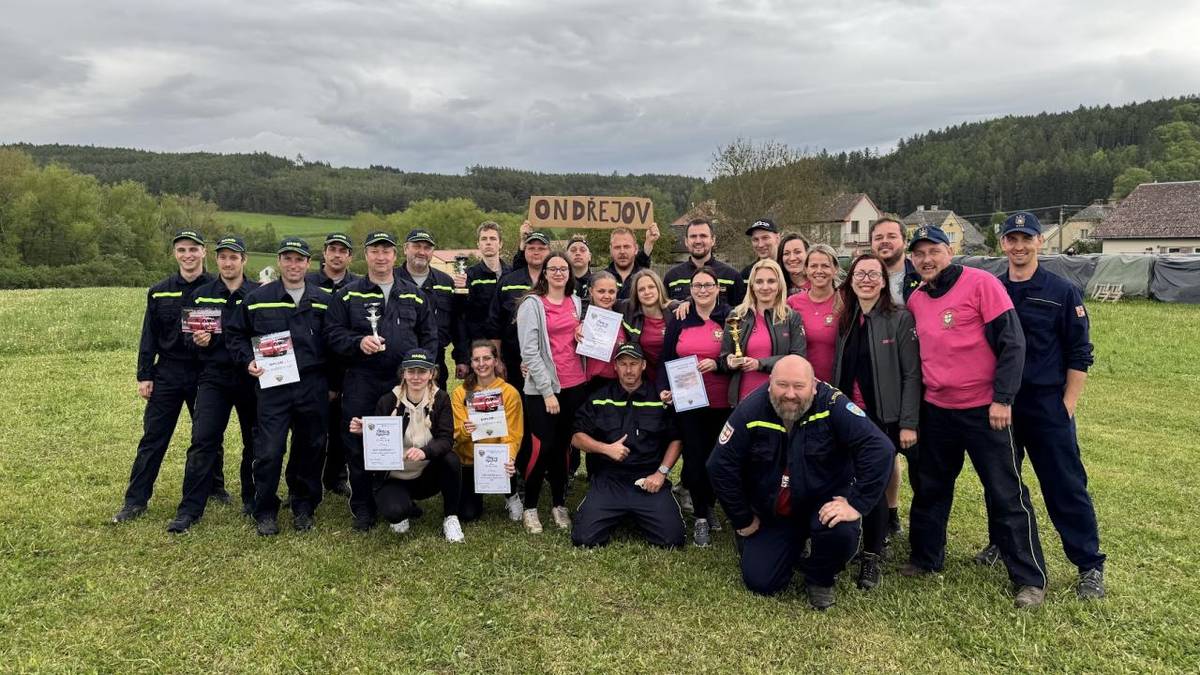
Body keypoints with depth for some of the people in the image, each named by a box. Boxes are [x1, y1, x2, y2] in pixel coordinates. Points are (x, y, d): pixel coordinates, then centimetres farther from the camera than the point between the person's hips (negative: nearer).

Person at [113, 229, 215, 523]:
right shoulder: (159, 292, 5)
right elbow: (149, 337, 7)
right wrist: (144, 375, 2)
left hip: (205, 373, -1)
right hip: (167, 373, 2)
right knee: (152, 438, 2)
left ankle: (215, 487, 29)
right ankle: (135, 500, 9)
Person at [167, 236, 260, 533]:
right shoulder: (202, 295, 6)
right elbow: (188, 336, 10)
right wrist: (197, 340, -12)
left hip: (251, 378, -1)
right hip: (214, 377, 1)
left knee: (254, 441, 9)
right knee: (203, 441, -7)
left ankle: (252, 500, 27)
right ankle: (189, 510, 0)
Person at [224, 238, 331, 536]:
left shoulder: (324, 300, 6)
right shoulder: (257, 298, 3)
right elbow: (234, 333, 12)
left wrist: (333, 383, 9)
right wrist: (248, 361, -4)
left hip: (313, 388, 1)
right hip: (272, 386, -1)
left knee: (310, 449, 8)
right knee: (269, 451, -4)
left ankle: (304, 509, 24)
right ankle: (265, 513, 12)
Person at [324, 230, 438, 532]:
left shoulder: (414, 294, 12)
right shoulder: (348, 295, 6)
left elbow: (429, 335, 13)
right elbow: (333, 334, 2)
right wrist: (358, 342, -16)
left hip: (405, 382, 2)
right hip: (361, 383, -1)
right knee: (359, 447, 2)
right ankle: (362, 508, 15)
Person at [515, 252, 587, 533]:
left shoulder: (576, 302, 12)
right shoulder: (532, 304, -5)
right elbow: (529, 352, -10)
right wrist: (547, 391, -14)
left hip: (575, 385, 5)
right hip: (543, 389, -5)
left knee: (563, 446, 11)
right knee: (543, 447, -4)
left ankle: (559, 504, 23)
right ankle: (530, 507, 12)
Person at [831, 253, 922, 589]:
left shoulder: (900, 319, -5)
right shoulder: (845, 321, 10)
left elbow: (911, 374, -8)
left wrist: (909, 423, -12)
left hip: (884, 418, -4)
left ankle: (873, 557, 14)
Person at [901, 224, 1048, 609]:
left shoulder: (981, 283, -11)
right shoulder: (915, 300, 6)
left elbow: (1012, 342, -13)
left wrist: (1002, 399, -17)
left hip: (984, 410, -6)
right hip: (935, 411, 6)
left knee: (1006, 495, 2)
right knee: (929, 489, 16)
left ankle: (1031, 579, 14)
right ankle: (925, 558, 32)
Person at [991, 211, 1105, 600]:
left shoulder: (1062, 292, -3)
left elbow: (1079, 355, -3)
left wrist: (1067, 405, -8)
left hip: (1047, 405, -3)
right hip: (998, 404, 4)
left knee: (1065, 486, 0)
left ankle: (1090, 566, 11)